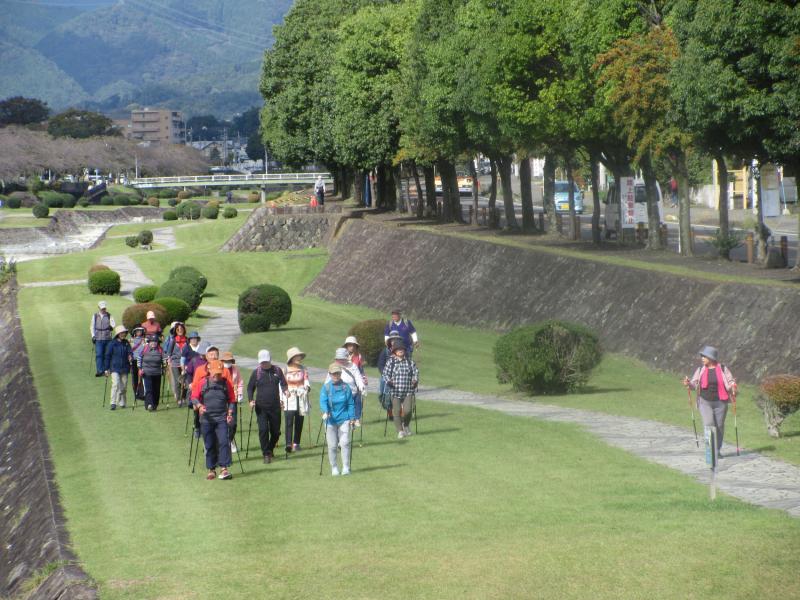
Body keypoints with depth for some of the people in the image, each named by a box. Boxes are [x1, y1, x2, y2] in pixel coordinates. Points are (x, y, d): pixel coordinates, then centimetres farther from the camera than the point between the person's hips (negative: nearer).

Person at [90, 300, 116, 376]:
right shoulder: (95, 316, 9)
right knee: (98, 355, -11)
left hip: (107, 339, 1)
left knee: (106, 355, 4)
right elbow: (92, 327, 11)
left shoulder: (109, 316, 7)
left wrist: (112, 327, -28)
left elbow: (113, 324, -4)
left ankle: (105, 370, 14)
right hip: (98, 339, -1)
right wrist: (93, 336, -2)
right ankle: (99, 371, -15)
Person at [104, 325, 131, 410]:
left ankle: (122, 403, 22)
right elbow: (107, 356, 0)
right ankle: (113, 403, -16)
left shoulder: (126, 343, 6)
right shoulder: (112, 344, -3)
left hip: (124, 368, 4)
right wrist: (106, 369, -1)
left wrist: (131, 358, -22)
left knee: (124, 386, 8)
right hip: (115, 368, -4)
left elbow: (130, 353, 4)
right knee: (116, 384, -17)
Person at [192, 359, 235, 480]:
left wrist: (230, 413, -3)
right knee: (209, 445, 6)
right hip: (206, 418, 1)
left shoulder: (226, 383, 3)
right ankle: (211, 470, 15)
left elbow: (231, 400, 9)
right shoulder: (203, 382, 1)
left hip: (221, 418, -1)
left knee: (224, 442, -13)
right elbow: (194, 397, 1)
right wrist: (199, 405, -19)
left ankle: (224, 468, -13)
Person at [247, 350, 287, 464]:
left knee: (275, 431, 7)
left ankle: (270, 449, 32)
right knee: (263, 430, -14)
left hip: (275, 407, 2)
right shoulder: (256, 373, 5)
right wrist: (251, 400, -7)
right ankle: (266, 454, -8)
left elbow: (283, 383, 10)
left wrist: (285, 390, -13)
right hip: (261, 407, -2)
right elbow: (250, 388, 9)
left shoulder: (277, 371, 8)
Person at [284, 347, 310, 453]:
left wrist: (307, 387, -18)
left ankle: (296, 443, 15)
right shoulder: (285, 370, 0)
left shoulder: (303, 369, 7)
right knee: (289, 421, -14)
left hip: (301, 399, 3)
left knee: (299, 422, 4)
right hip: (289, 399, -3)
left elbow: (306, 382, 5)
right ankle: (288, 444, -20)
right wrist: (281, 400, -1)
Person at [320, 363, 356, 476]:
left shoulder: (345, 387, 4)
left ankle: (346, 467, -3)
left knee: (345, 443, -9)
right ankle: (334, 468, 14)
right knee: (332, 445, 2)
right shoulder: (326, 387, 0)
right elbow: (323, 401, -11)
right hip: (330, 420, 0)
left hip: (344, 419, 0)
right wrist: (325, 412, -30)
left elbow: (351, 403, 8)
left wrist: (352, 417, 1)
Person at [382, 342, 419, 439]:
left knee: (408, 410, -10)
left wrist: (415, 379, -10)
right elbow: (385, 372, -1)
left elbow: (415, 371, 10)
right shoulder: (390, 362, 3)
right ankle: (400, 431, 11)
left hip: (408, 391, 1)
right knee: (397, 411, -2)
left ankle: (406, 425, 20)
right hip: (395, 391, -1)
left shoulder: (409, 361, 8)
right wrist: (389, 380, -20)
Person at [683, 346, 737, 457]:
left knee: (719, 426, 3)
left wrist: (733, 386, -20)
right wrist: (688, 383, -13)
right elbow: (694, 383, 8)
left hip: (720, 402, 0)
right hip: (705, 402, 0)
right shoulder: (700, 370, 6)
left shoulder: (723, 369, 1)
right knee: (709, 425, -15)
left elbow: (730, 381, 3)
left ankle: (717, 451, 16)